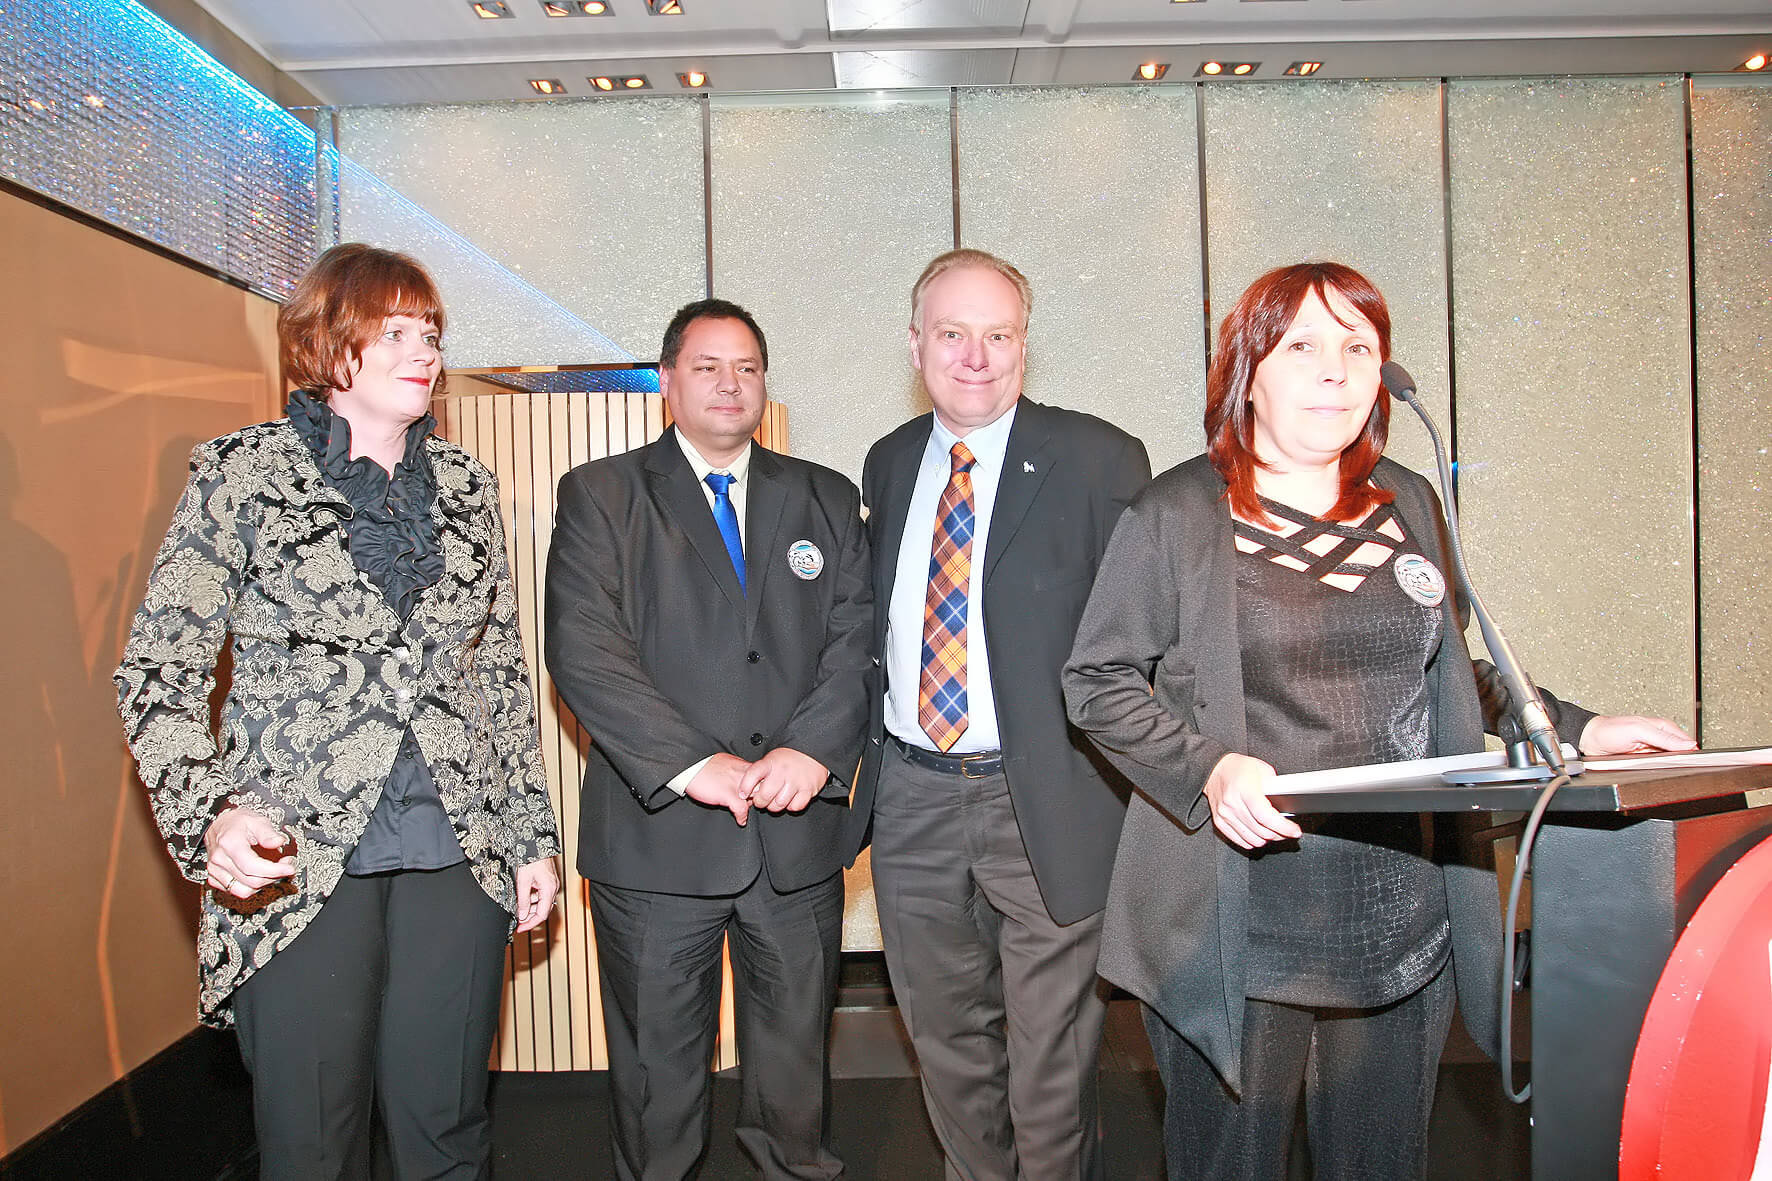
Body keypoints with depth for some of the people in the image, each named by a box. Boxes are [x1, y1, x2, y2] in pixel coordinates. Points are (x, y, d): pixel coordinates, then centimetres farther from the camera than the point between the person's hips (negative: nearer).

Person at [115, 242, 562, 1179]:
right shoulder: (240, 472, -1)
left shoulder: (466, 485, 10)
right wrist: (208, 814, -18)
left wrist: (532, 833, 11)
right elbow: (159, 671, -2)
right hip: (294, 862, -2)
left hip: (462, 854, 3)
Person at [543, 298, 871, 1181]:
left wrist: (813, 749, -15)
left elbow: (857, 638, 2)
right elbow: (581, 650, -9)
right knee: (656, 1067, 13)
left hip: (799, 832, 3)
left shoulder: (826, 500, 11)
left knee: (797, 1059, 16)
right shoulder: (598, 496, 2)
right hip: (657, 835, -2)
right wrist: (692, 762, -18)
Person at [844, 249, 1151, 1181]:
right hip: (912, 798, 5)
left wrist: (1134, 798, -13)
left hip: (1046, 801, -4)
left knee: (1052, 1051, 11)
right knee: (946, 1038, 22)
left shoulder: (1098, 462, -8)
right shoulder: (888, 464, 8)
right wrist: (862, 753, 9)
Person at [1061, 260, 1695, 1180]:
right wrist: (1208, 768, -19)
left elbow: (1449, 671, 20)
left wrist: (1575, 728, 8)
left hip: (1402, 921, 5)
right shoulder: (1176, 514, -4)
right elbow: (1098, 680, -5)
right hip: (1238, 925, -4)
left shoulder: (1410, 504, 11)